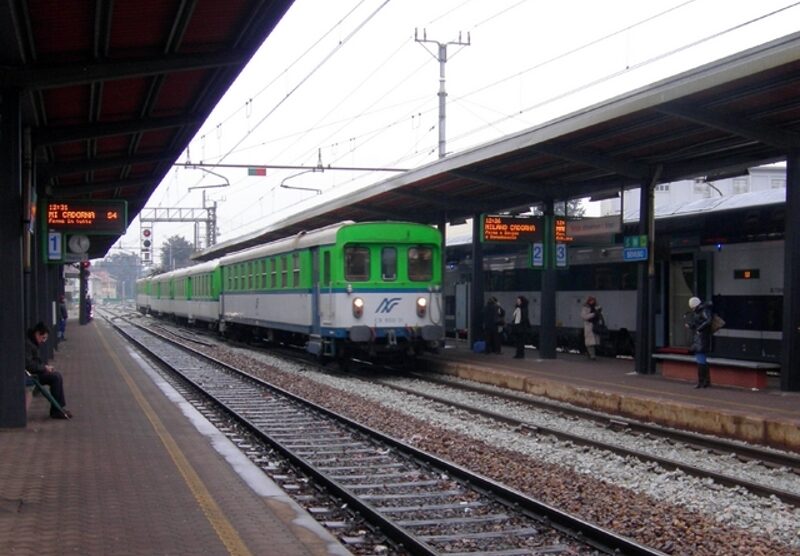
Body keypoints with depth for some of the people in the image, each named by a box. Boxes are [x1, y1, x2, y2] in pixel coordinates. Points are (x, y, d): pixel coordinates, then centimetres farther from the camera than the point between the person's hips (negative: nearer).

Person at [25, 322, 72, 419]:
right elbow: (27, 364, -27)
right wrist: (44, 367, -16)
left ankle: (58, 408, 6)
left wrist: (45, 366, 4)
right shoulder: (27, 344, -20)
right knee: (56, 377, -18)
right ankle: (56, 410, -11)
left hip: (34, 372, 11)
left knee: (57, 375, 7)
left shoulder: (32, 343, 15)